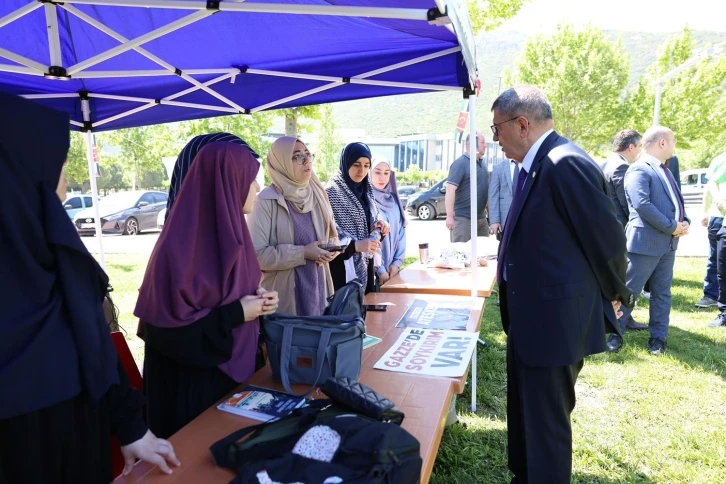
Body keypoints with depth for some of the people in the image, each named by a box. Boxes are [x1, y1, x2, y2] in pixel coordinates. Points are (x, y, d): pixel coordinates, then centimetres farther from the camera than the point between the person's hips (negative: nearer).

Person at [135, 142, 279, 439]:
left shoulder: (228, 230, 1)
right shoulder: (181, 246, -24)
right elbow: (165, 327, -24)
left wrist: (258, 299, -4)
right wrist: (235, 314, -22)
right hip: (193, 382, -8)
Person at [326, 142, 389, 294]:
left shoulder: (366, 191, 9)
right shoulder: (331, 192, -14)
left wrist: (379, 227, -3)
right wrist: (355, 245, -27)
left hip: (365, 265, 7)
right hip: (343, 268, -7)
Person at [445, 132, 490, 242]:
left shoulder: (483, 163, 11)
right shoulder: (460, 163, -12)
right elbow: (450, 189, -18)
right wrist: (450, 216, -23)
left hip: (481, 218, 7)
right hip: (464, 218, -7)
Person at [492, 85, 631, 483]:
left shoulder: (565, 164, -22)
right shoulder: (534, 165, 8)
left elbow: (607, 238, -16)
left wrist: (614, 297, -3)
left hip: (554, 322, -10)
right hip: (528, 317, 10)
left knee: (545, 423, 7)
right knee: (523, 415, 25)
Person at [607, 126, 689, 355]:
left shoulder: (665, 171, 17)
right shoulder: (639, 169, -12)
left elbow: (676, 201, 20)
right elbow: (642, 205, -23)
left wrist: (685, 222, -1)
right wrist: (672, 227, -17)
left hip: (668, 242, 9)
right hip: (646, 241, -9)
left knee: (662, 293, 12)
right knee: (628, 290, -1)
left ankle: (658, 337, 21)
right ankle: (615, 333, 11)